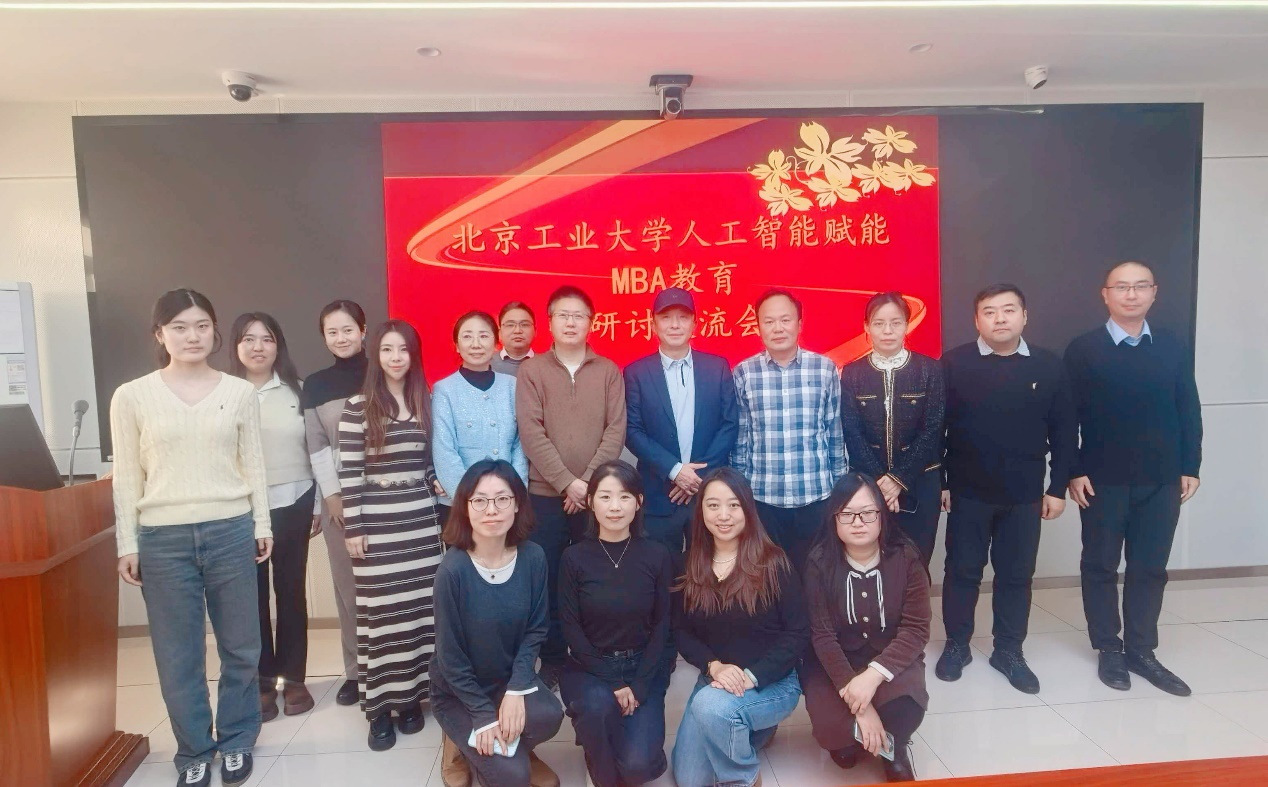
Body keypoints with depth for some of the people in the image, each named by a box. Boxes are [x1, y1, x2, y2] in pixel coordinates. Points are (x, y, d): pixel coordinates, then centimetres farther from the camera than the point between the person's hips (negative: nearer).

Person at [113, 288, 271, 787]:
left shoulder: (240, 393, 2)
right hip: (163, 538, 0)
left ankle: (236, 742, 30)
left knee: (240, 646, 10)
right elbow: (127, 477, 2)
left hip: (231, 531, 1)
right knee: (179, 654, 9)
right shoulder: (131, 397, 0)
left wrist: (262, 525, 5)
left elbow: (253, 465, 7)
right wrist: (127, 544, 1)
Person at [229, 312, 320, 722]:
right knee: (252, 595, 7)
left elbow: (314, 450, 7)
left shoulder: (295, 391, 5)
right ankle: (262, 682, 20)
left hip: (292, 505, 2)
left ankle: (293, 678, 21)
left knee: (291, 592, 9)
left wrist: (318, 506, 6)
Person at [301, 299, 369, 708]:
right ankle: (356, 670, 12)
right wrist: (332, 495, -2)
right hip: (337, 493, 2)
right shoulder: (315, 384, 8)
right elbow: (316, 447, 5)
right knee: (348, 583, 3)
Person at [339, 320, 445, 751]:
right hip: (377, 524, -4)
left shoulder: (425, 403, 9)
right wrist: (352, 526, -9)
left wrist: (440, 488, 3)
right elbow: (348, 471, -7)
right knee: (380, 612, 1)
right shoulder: (358, 407, -4)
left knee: (421, 608, 6)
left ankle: (411, 695, 20)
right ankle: (379, 704, 13)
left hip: (421, 519, 4)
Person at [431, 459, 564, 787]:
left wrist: (517, 688, -17)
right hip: (460, 690, -3)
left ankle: (517, 746, 8)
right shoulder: (453, 569, -25)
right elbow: (450, 656, -17)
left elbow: (536, 629, -5)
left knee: (548, 716, -27)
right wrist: (484, 715, -15)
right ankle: (463, 743, 15)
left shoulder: (533, 557, -14)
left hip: (511, 675, 3)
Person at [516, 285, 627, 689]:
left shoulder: (608, 371, 5)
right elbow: (532, 433, -7)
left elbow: (616, 431, -1)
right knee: (547, 581, 5)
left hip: (596, 495, 1)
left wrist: (588, 481, -12)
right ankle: (551, 662, 20)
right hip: (545, 495, -1)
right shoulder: (531, 370, 2)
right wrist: (568, 482, -14)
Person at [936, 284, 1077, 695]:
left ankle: (1009, 651, 26)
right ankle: (956, 645, 25)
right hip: (968, 492, -1)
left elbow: (1064, 431, 3)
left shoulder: (1049, 366, 0)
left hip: (1025, 495, 2)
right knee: (963, 571, 9)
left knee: (1016, 574, 11)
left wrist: (1058, 487, 1)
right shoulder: (955, 363, -6)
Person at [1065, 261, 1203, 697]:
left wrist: (1190, 467, 2)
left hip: (1161, 480, 3)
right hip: (1102, 479, -3)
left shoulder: (1174, 347, 6)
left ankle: (1141, 650, 23)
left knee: (1150, 568, 10)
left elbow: (1189, 411, 7)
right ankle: (1109, 649, 21)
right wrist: (1073, 472, -10)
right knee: (1100, 566, 7)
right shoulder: (1083, 349, -4)